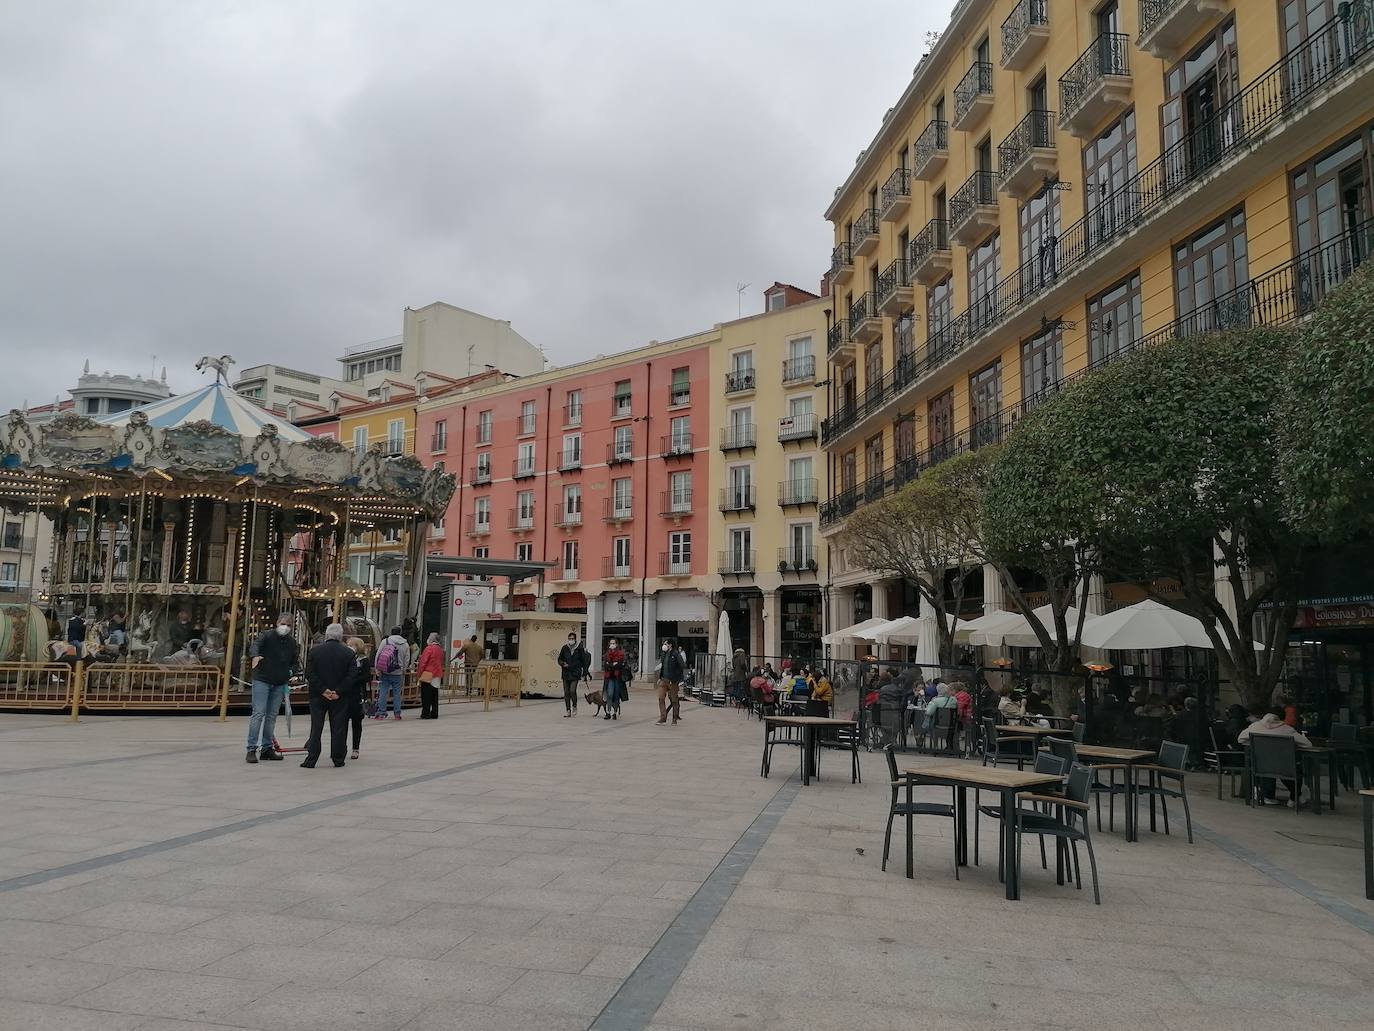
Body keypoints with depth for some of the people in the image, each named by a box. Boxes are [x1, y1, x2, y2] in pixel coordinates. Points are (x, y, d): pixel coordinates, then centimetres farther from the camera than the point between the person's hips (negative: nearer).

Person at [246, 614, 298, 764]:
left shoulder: (291, 642, 8)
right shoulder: (267, 635, -7)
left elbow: (295, 661, 18)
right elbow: (255, 646, -27)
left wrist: (292, 671, -3)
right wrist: (255, 656, -49)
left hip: (280, 684, 5)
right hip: (262, 680, -5)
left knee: (272, 716, 10)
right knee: (258, 713, -11)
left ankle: (266, 748, 17)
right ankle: (252, 748, -8)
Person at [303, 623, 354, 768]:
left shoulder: (315, 650, -2)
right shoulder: (349, 653, -3)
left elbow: (310, 674, -7)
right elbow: (352, 675, -9)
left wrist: (323, 690, -8)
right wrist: (338, 692, -9)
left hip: (318, 696, 0)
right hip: (340, 698, 0)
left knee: (316, 729, 7)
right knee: (338, 729, 7)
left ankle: (311, 760, 5)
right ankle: (338, 759, 11)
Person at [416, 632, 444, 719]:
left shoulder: (429, 648, -13)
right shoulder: (440, 649, 9)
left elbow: (423, 662, -12)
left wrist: (418, 674, -5)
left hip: (428, 676, -7)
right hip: (437, 676, 7)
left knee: (426, 696, -2)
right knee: (434, 696, 11)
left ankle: (425, 714, -2)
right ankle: (434, 714, 13)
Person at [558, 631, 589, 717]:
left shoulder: (580, 649, -1)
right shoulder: (564, 648, 4)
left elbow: (584, 661, 5)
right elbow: (559, 659, 13)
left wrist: (584, 673, 1)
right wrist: (562, 664, -8)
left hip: (575, 674, -3)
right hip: (566, 674, 3)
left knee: (572, 691, -15)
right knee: (566, 693, 4)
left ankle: (574, 707, 8)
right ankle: (568, 711, 13)